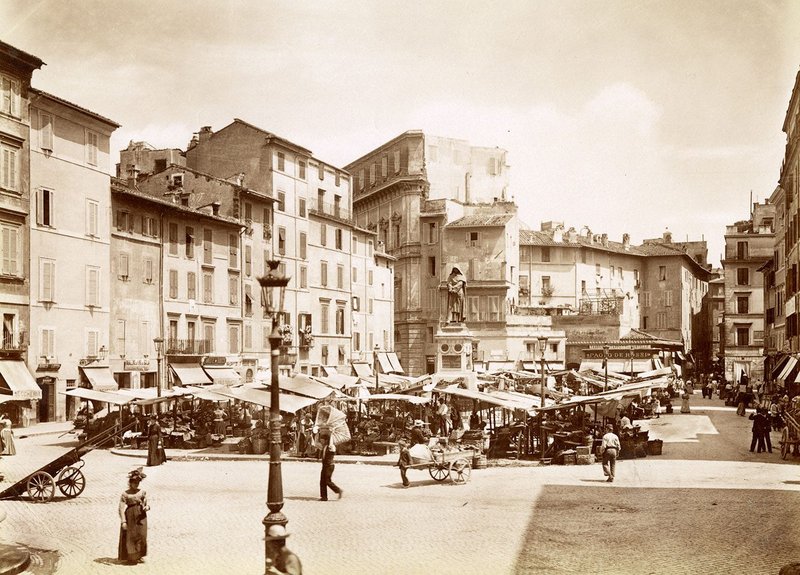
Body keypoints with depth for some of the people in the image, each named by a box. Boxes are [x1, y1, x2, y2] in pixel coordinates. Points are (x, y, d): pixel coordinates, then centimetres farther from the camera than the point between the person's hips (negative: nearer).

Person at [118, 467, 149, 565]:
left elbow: (146, 503, 15)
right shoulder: (125, 494, -4)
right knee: (130, 537, 1)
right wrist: (123, 521, -16)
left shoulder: (142, 492, 8)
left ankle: (138, 556, 16)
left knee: (141, 535, 1)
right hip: (129, 516, -3)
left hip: (141, 517, 3)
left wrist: (146, 507, -9)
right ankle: (129, 558, 13)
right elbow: (121, 508, -8)